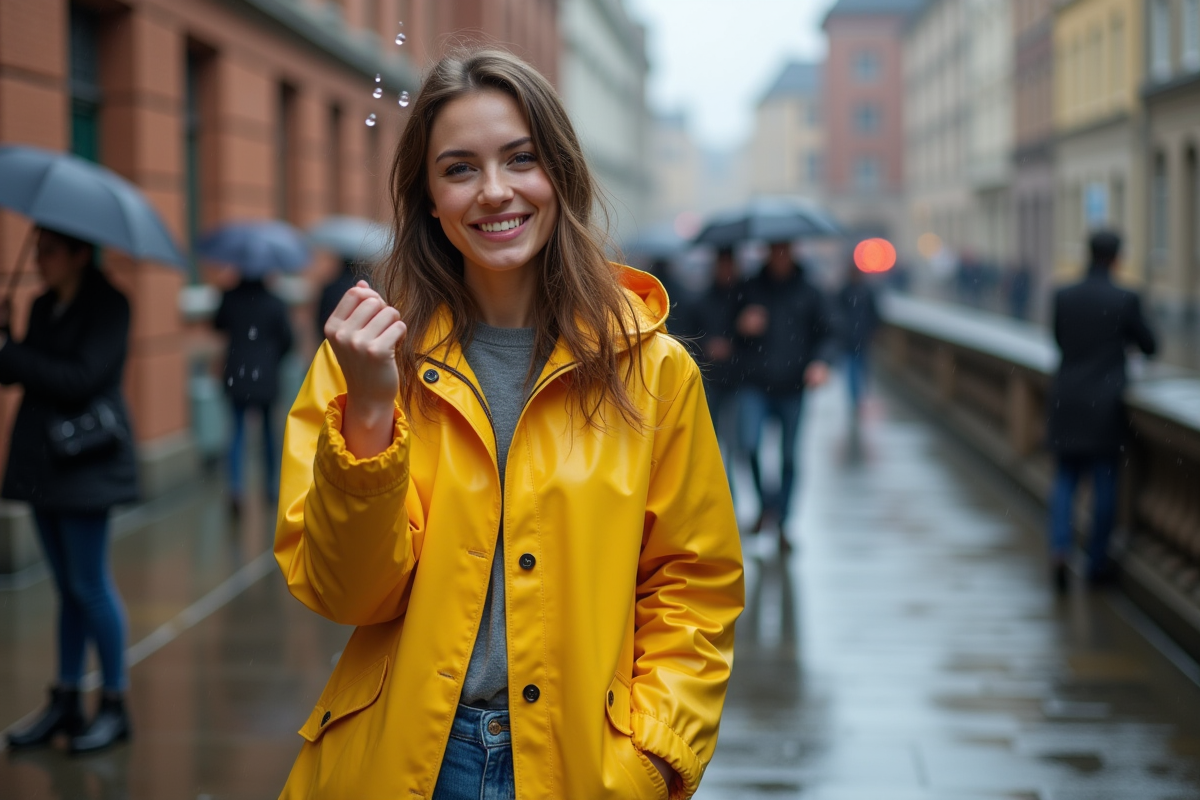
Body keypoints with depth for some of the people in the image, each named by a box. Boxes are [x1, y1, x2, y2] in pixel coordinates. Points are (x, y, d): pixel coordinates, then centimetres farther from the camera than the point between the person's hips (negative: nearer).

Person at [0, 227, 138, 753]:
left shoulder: (107, 306, -9)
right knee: (67, 586, 12)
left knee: (90, 584, -3)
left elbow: (80, 380, -20)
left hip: (84, 462, -7)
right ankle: (66, 703, 18)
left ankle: (115, 705, 8)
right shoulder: (44, 306, 13)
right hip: (44, 459, 7)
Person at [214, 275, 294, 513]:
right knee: (268, 430, 13)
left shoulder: (230, 299, -3)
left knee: (238, 430, 4)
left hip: (237, 376, 1)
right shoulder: (274, 304, -7)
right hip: (265, 377, -1)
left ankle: (236, 487, -12)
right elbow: (286, 340, -1)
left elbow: (219, 324, 13)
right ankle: (271, 487, 22)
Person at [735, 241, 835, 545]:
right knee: (748, 442, -19)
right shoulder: (750, 289, 7)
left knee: (789, 456, 4)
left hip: (792, 386, 0)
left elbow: (826, 334, 7)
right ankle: (766, 502, 3)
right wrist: (742, 325, -10)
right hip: (755, 385, 0)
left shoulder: (807, 293, 5)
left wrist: (821, 361, -12)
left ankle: (781, 522, 16)